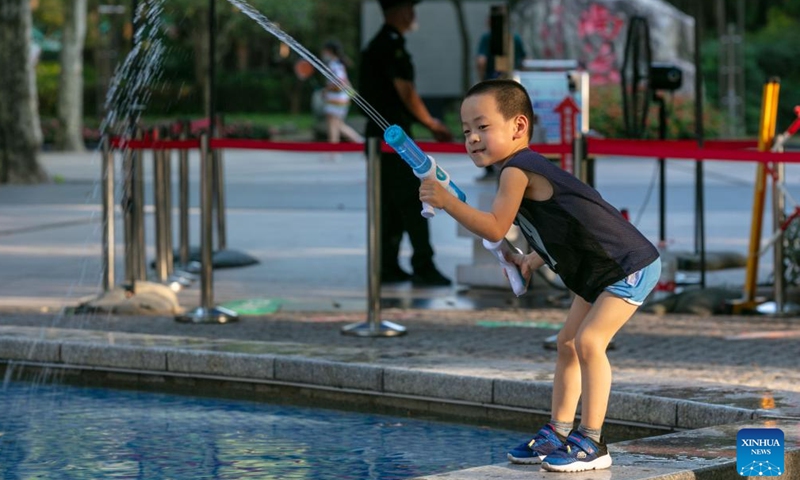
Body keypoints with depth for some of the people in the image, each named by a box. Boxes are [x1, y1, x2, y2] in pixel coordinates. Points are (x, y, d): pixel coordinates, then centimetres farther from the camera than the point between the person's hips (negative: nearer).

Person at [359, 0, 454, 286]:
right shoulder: (392, 44, -15)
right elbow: (406, 93, -17)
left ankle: (387, 267, 13)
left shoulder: (377, 44, 17)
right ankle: (423, 268, -8)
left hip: (379, 134, 10)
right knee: (411, 201, -8)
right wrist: (432, 124, -5)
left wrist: (429, 124, 17)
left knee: (390, 204, 12)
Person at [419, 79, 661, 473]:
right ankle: (558, 433, 20)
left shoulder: (516, 170, -20)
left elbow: (494, 228, -28)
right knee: (567, 344, 14)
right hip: (597, 274, 11)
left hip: (630, 266, -11)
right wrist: (533, 260, 10)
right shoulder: (528, 170, 11)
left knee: (589, 340, -18)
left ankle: (592, 443, -14)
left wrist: (447, 202, -25)